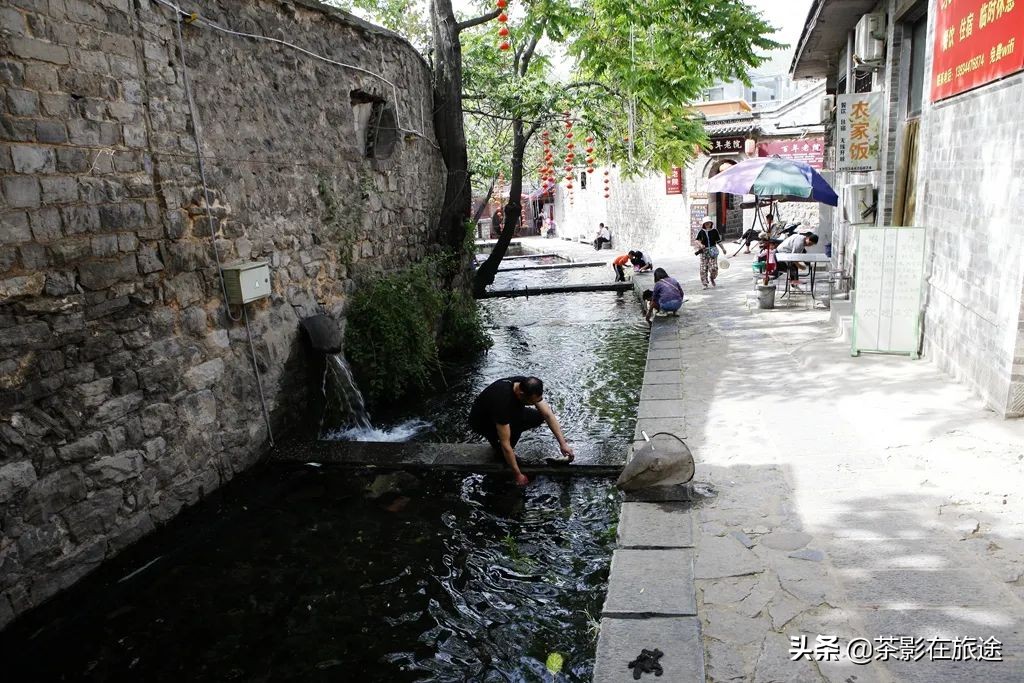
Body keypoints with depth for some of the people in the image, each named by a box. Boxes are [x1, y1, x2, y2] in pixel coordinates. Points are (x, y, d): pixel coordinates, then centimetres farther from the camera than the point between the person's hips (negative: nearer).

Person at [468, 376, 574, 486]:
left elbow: (548, 414, -15)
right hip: (482, 422, -7)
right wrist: (517, 475, -28)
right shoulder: (502, 401, -42)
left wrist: (563, 443, -18)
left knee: (539, 417, -10)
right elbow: (505, 445, -36)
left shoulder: (527, 386, -24)